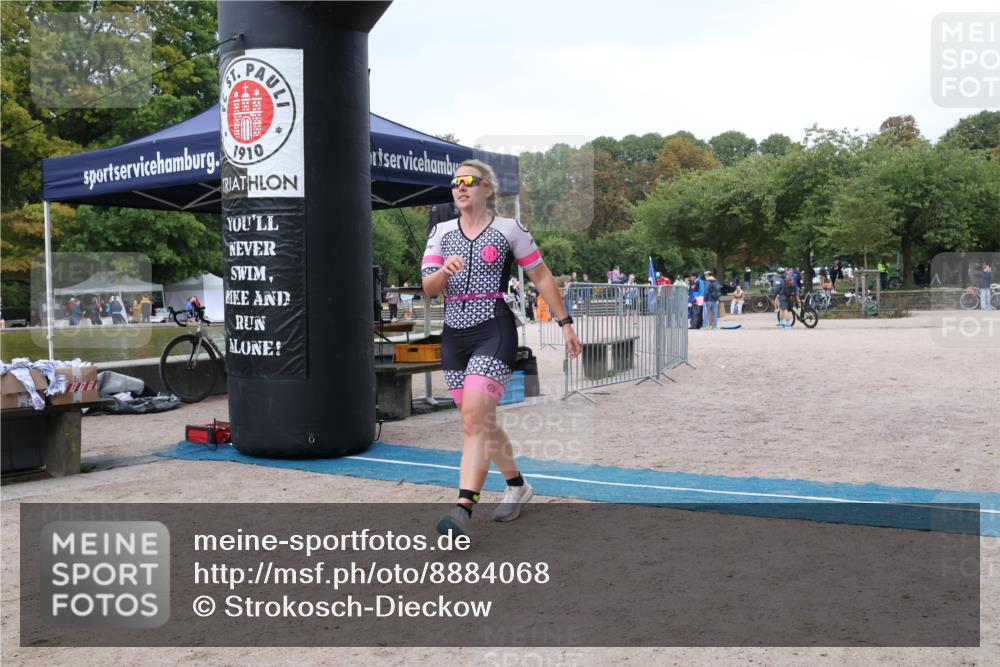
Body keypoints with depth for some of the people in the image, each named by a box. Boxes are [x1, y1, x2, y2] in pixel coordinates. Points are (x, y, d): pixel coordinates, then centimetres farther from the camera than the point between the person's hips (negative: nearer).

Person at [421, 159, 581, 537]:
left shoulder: (509, 229, 1)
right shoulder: (441, 232, 11)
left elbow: (541, 277, 8)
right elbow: (428, 288, 3)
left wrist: (565, 323, 7)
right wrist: (444, 270, -19)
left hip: (494, 331, -5)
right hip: (454, 335, 5)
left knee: (475, 416, -19)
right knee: (482, 423, 12)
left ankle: (464, 510, -23)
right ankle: (517, 485, 33)